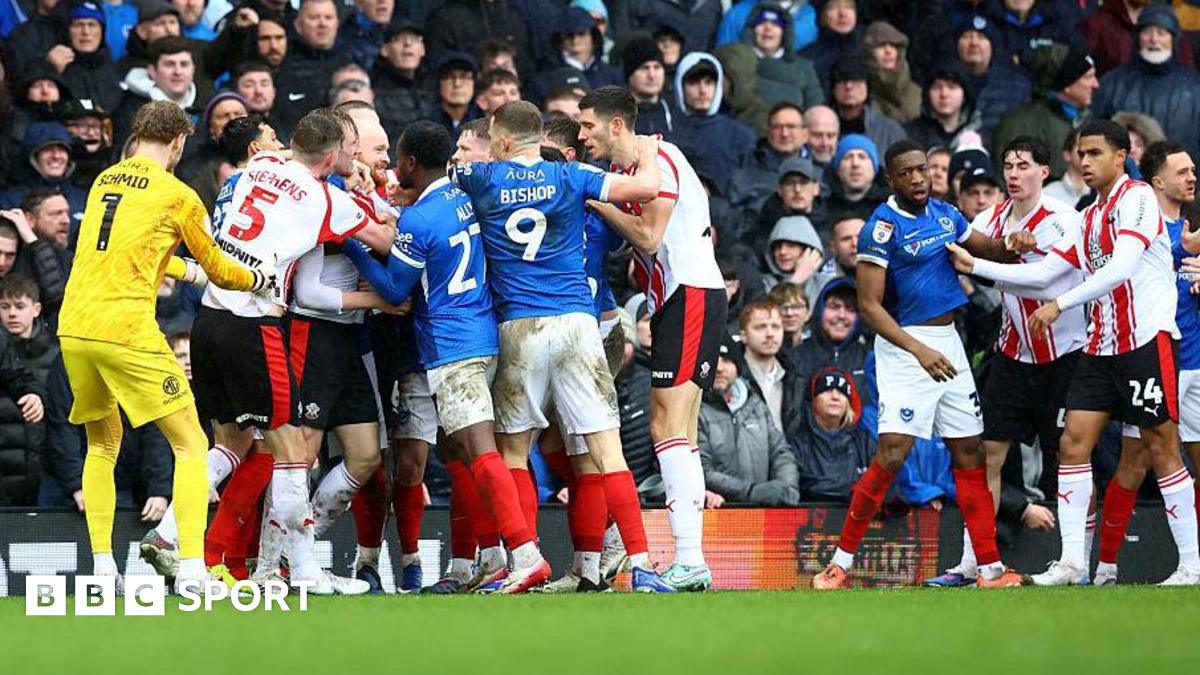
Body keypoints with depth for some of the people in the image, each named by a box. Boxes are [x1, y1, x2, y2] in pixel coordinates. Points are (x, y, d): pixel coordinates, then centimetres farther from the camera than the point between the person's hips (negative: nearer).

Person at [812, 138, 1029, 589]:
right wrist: (919, 350, -23)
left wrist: (1009, 246, 2)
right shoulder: (883, 227, -12)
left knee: (969, 452, 5)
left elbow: (985, 249, 27)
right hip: (903, 344, -7)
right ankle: (841, 562, -6)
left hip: (947, 340, 7)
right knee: (893, 454, -15)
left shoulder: (945, 214, 9)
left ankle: (990, 569, 8)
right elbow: (869, 305, -15)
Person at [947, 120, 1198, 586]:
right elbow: (1043, 272, 21)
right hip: (1101, 346, 8)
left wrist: (1059, 305, -22)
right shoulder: (1088, 218, 18)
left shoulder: (1136, 198, -8)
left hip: (1147, 340, -8)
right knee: (1073, 442, -1)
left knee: (1161, 449, -6)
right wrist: (975, 266, 15)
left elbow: (1121, 267, -21)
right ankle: (1071, 562, 0)